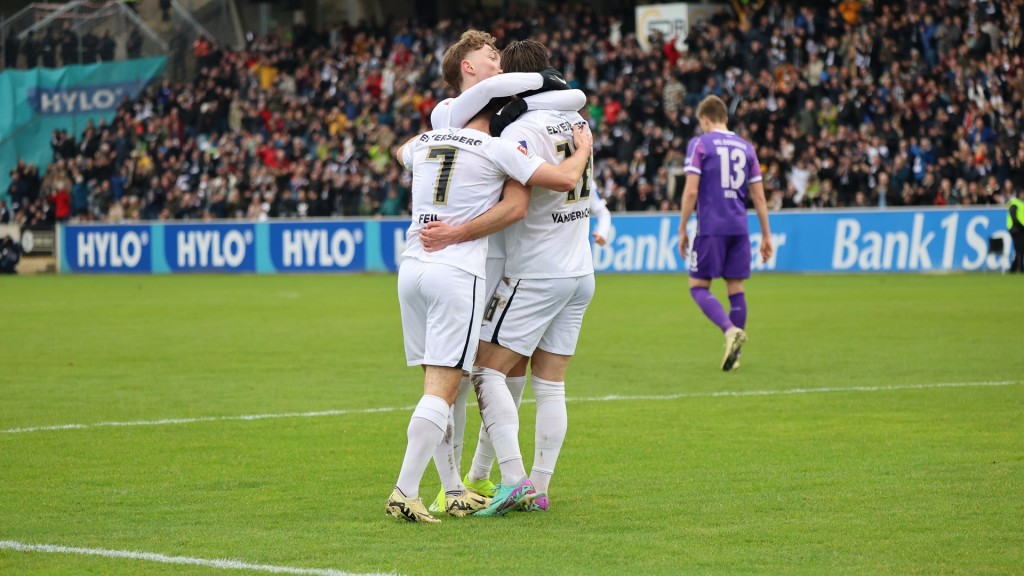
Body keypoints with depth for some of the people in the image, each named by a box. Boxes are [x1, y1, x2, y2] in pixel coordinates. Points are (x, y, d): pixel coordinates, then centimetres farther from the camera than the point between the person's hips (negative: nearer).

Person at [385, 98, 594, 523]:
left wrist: (441, 127, 51)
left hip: (412, 266, 6)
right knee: (442, 389, -7)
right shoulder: (497, 150, -3)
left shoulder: (424, 143, 13)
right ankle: (405, 492, -16)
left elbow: (402, 151, 40)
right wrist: (584, 149, 18)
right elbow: (565, 179, -1)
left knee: (437, 383, 12)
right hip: (457, 272, -6)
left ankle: (453, 491, 14)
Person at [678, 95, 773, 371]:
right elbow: (759, 196, 12)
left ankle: (730, 329, -23)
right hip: (739, 228, 5)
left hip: (711, 227, -5)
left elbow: (691, 191, -8)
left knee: (699, 287, 1)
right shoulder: (746, 147, 12)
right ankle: (734, 353, 7)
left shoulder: (699, 144, -1)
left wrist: (682, 229, -1)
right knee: (736, 289, 8)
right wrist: (766, 235, 17)